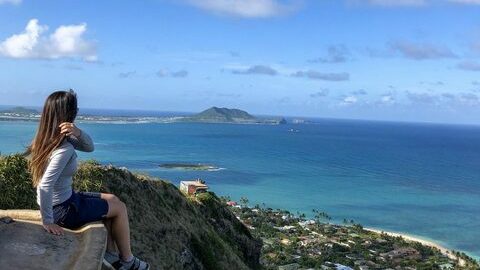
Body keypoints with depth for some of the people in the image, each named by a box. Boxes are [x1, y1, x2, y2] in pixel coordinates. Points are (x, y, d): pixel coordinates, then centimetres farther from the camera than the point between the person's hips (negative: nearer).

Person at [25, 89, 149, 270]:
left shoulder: (47, 138, -1)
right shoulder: (64, 149, -29)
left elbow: (89, 147, 2)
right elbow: (44, 186, -36)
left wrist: (77, 132, -19)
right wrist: (47, 221, -27)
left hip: (62, 199, 9)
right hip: (64, 210, -9)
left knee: (111, 200, 22)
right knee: (120, 208, 9)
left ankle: (111, 253, 27)